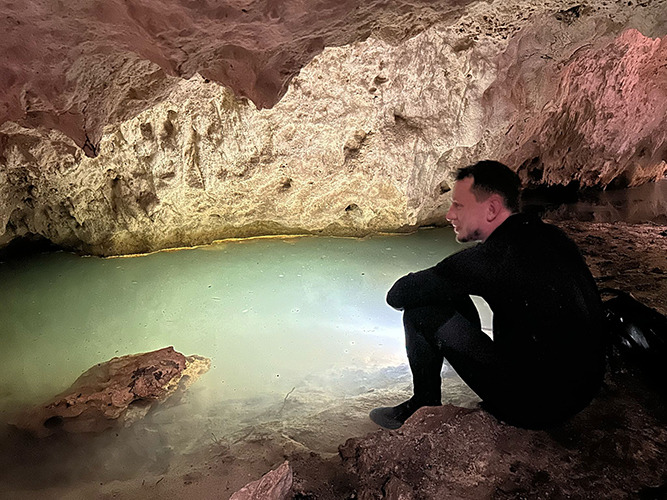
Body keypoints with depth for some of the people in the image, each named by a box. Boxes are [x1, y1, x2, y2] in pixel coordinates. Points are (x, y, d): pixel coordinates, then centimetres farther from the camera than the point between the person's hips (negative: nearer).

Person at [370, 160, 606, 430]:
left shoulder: (494, 256, -23)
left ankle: (423, 408, 16)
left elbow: (397, 295, -15)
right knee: (456, 299, 20)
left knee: (420, 311, -5)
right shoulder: (551, 235, 2)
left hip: (533, 404, -8)